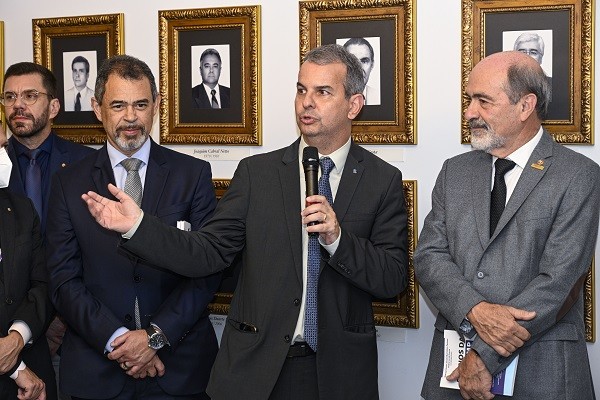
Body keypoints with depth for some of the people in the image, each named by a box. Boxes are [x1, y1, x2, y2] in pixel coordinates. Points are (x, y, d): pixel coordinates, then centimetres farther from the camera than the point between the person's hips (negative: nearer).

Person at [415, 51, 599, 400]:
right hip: (455, 366, 4)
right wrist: (474, 311, -17)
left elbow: (559, 279, -14)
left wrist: (487, 357, -16)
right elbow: (428, 256, 1)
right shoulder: (455, 171, 9)